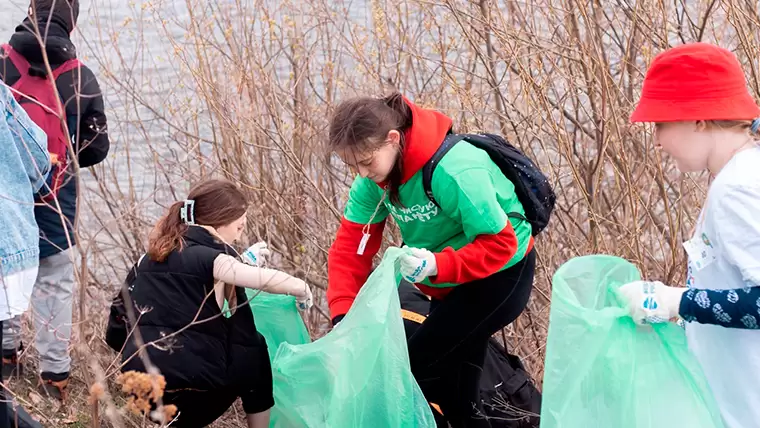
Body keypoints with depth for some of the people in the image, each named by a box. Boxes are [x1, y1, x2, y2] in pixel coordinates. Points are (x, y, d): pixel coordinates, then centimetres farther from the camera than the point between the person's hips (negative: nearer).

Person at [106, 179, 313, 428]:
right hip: (187, 378, -7)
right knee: (256, 353, 18)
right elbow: (267, 280, -19)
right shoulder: (207, 256, -8)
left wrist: (243, 261, 31)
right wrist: (302, 289, 3)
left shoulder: (153, 258, 15)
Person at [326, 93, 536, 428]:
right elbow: (351, 243, -13)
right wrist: (343, 315, -24)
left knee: (416, 364, -12)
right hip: (450, 282, 8)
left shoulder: (453, 172, -36)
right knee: (447, 378, 17)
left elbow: (500, 244, -31)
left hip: (501, 274, -7)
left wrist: (437, 266, -43)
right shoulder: (375, 175, -14)